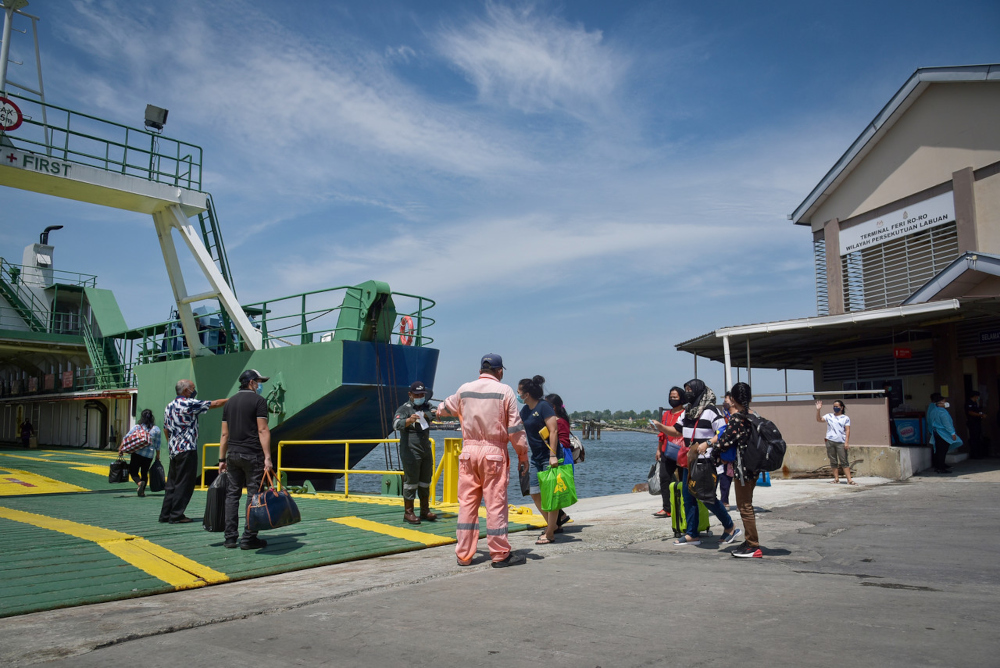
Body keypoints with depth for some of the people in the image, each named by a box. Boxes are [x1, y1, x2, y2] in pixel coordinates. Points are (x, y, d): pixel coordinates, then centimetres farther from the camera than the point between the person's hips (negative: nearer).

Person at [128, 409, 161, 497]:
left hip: (137, 453, -2)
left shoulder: (137, 427, -2)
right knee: (145, 473, 15)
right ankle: (142, 491, 13)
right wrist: (157, 457, 13)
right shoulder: (156, 429, 2)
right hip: (149, 455, 2)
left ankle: (140, 482, -20)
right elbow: (157, 445, 5)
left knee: (133, 471, 7)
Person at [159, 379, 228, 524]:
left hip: (173, 450, 9)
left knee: (172, 482, 13)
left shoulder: (168, 407, 14)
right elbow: (215, 404, -8)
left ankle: (165, 514, 16)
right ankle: (176, 515, -2)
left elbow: (166, 429, 19)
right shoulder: (189, 404, -11)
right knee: (184, 483, -3)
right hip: (187, 449, -9)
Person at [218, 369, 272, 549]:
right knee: (254, 496, -1)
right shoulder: (258, 400, -5)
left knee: (232, 495, 9)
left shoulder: (230, 402, 14)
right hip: (252, 455, -6)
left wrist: (222, 459, 15)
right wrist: (267, 457, -14)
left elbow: (225, 433, 13)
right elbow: (263, 430, -13)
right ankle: (248, 539, 0)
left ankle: (230, 538, 10)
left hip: (233, 454, 6)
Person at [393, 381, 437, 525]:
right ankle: (408, 512, 2)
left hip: (426, 450, 7)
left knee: (426, 481, 11)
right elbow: (396, 424, -24)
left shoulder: (425, 408, 14)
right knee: (411, 481, -5)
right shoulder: (404, 409, -8)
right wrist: (409, 420, -43)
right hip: (410, 452, -7)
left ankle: (425, 511, 20)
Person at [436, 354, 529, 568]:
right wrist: (523, 456, 3)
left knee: (467, 503, 9)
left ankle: (464, 555, 15)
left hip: (468, 451, 4)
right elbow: (515, 428, -6)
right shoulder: (504, 391, -4)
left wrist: (438, 410, 51)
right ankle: (500, 554, 8)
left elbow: (445, 408, 27)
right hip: (494, 453, -4)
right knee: (496, 503, 1)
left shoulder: (464, 390, 8)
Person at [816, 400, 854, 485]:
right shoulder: (829, 416, 12)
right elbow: (819, 419, 4)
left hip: (841, 442, -3)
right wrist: (818, 410, -9)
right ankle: (836, 479, 11)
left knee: (844, 461, -5)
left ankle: (849, 480, -5)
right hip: (830, 441, 3)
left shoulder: (845, 418, 5)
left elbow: (847, 430, -1)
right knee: (833, 461, 5)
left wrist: (846, 442, -10)